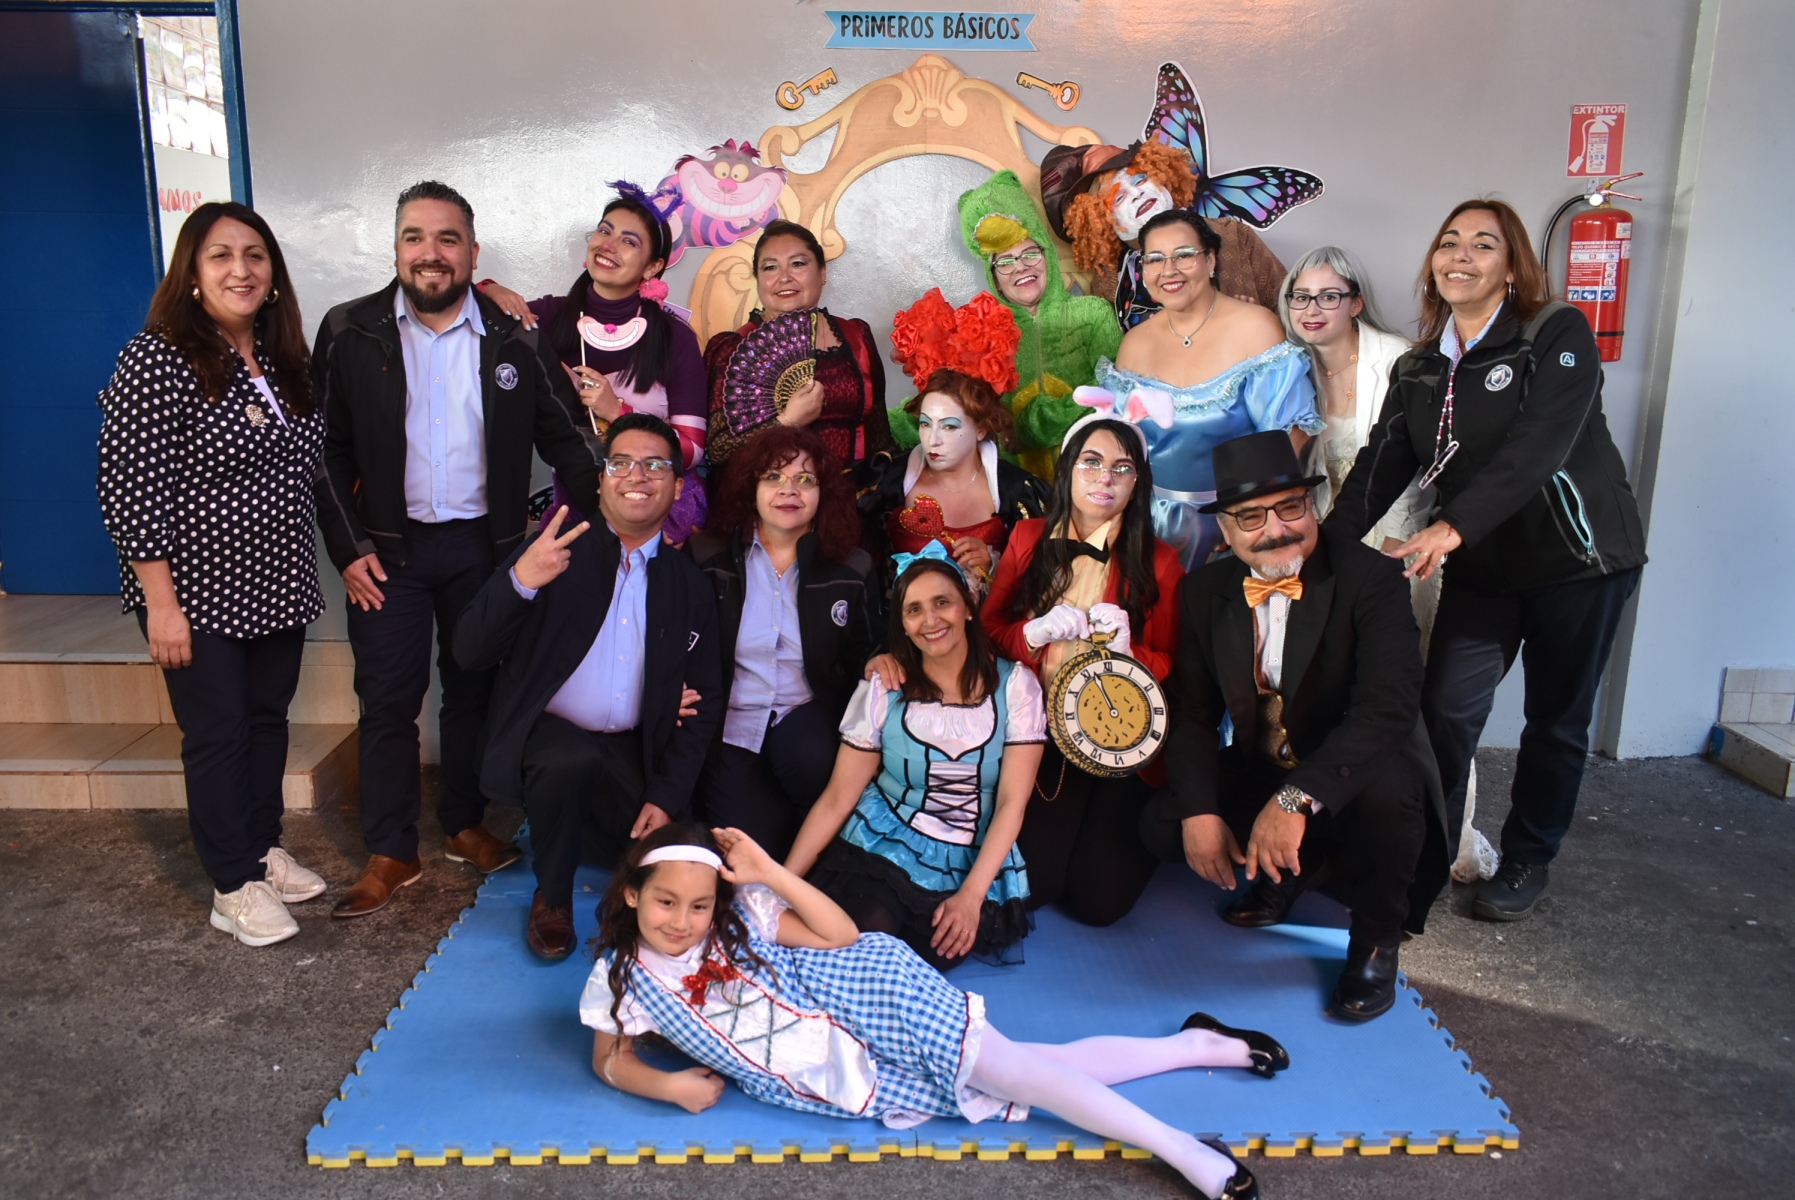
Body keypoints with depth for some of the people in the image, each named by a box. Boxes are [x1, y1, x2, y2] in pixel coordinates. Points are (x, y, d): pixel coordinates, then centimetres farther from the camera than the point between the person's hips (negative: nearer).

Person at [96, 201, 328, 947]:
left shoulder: (284, 357, 5)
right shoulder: (157, 359, -16)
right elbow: (127, 488, -18)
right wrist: (161, 603, -19)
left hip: (276, 587, 6)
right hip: (198, 594, -6)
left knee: (268, 718, 16)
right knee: (218, 732, 5)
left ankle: (263, 849, 34)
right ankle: (235, 887, 19)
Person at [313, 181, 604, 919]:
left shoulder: (513, 339, -3)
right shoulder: (350, 334, -2)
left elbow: (563, 438, -1)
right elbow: (327, 450, 1)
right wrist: (348, 547, -5)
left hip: (483, 544, 1)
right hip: (388, 547, 0)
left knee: (475, 689, 12)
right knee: (388, 698, 5)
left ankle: (464, 825, 30)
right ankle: (391, 852, 18)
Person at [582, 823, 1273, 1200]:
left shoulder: (738, 914, -8)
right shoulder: (621, 977, -1)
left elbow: (843, 935, -8)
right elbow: (611, 1059, 8)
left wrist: (771, 875, -20)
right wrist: (669, 1086, -11)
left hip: (864, 1009, -1)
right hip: (858, 1087, 2)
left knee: (1007, 1067, -19)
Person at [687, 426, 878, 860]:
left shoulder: (852, 569, 5)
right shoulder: (707, 558, 3)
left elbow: (862, 660, 12)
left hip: (806, 717, 1)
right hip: (730, 726, 0)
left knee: (813, 757, -34)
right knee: (753, 845, -21)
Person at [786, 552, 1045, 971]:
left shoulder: (1015, 685, -4)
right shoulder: (883, 688, -2)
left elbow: (1012, 802, -7)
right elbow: (837, 799, -2)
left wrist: (971, 895, -17)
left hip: (972, 862, 0)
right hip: (881, 848, 0)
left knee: (940, 949, -23)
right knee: (870, 930, -27)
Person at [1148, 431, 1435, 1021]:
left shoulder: (1371, 578, -19)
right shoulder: (1205, 591, -3)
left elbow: (1389, 708, -31)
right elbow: (1194, 712, -3)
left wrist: (1296, 798, -40)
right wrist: (1200, 811, -19)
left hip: (1356, 777, -4)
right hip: (1259, 773, 5)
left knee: (1386, 791, -37)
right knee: (1164, 825, -15)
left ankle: (1376, 937, -5)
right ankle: (1285, 868, 16)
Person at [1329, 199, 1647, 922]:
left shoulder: (1558, 335, -12)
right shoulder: (1418, 367, 4)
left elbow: (1538, 446, -26)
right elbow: (1381, 465, -4)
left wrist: (1452, 528, -38)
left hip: (1579, 560, -3)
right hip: (1481, 566, 4)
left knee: (1557, 719, 8)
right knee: (1445, 708, -6)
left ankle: (1526, 862, 26)